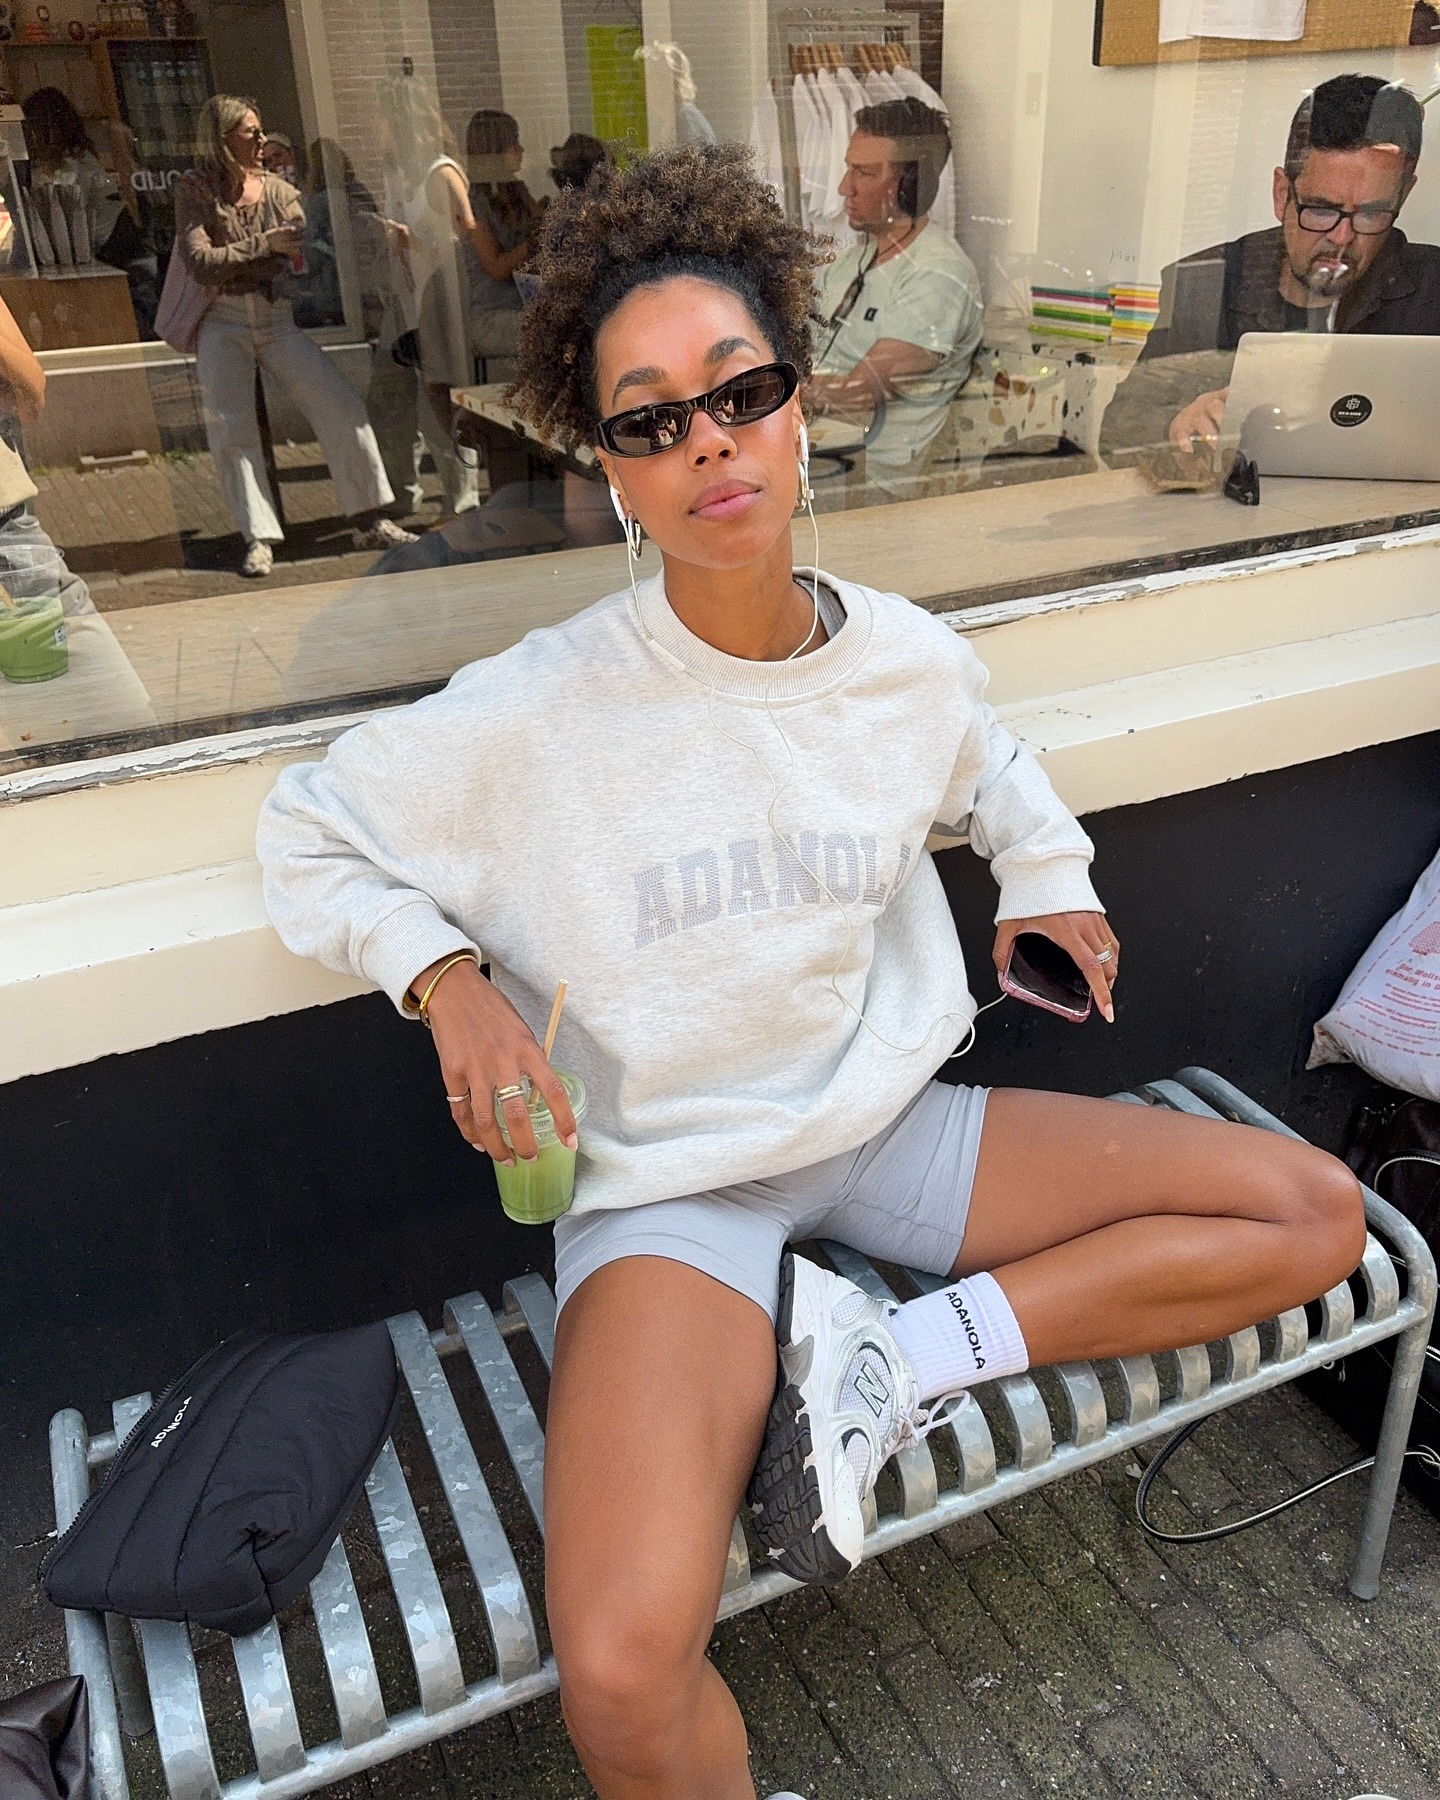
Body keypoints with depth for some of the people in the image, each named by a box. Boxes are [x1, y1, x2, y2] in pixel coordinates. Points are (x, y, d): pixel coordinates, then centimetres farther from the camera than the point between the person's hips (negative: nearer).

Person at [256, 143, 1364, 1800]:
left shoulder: (914, 664, -3)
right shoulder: (536, 716, -16)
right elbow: (305, 829, -2)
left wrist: (1048, 875, 10)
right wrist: (446, 978, -16)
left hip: (886, 1123, 5)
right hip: (670, 1184, -4)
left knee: (1315, 1215, 1)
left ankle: (903, 1354, -6)